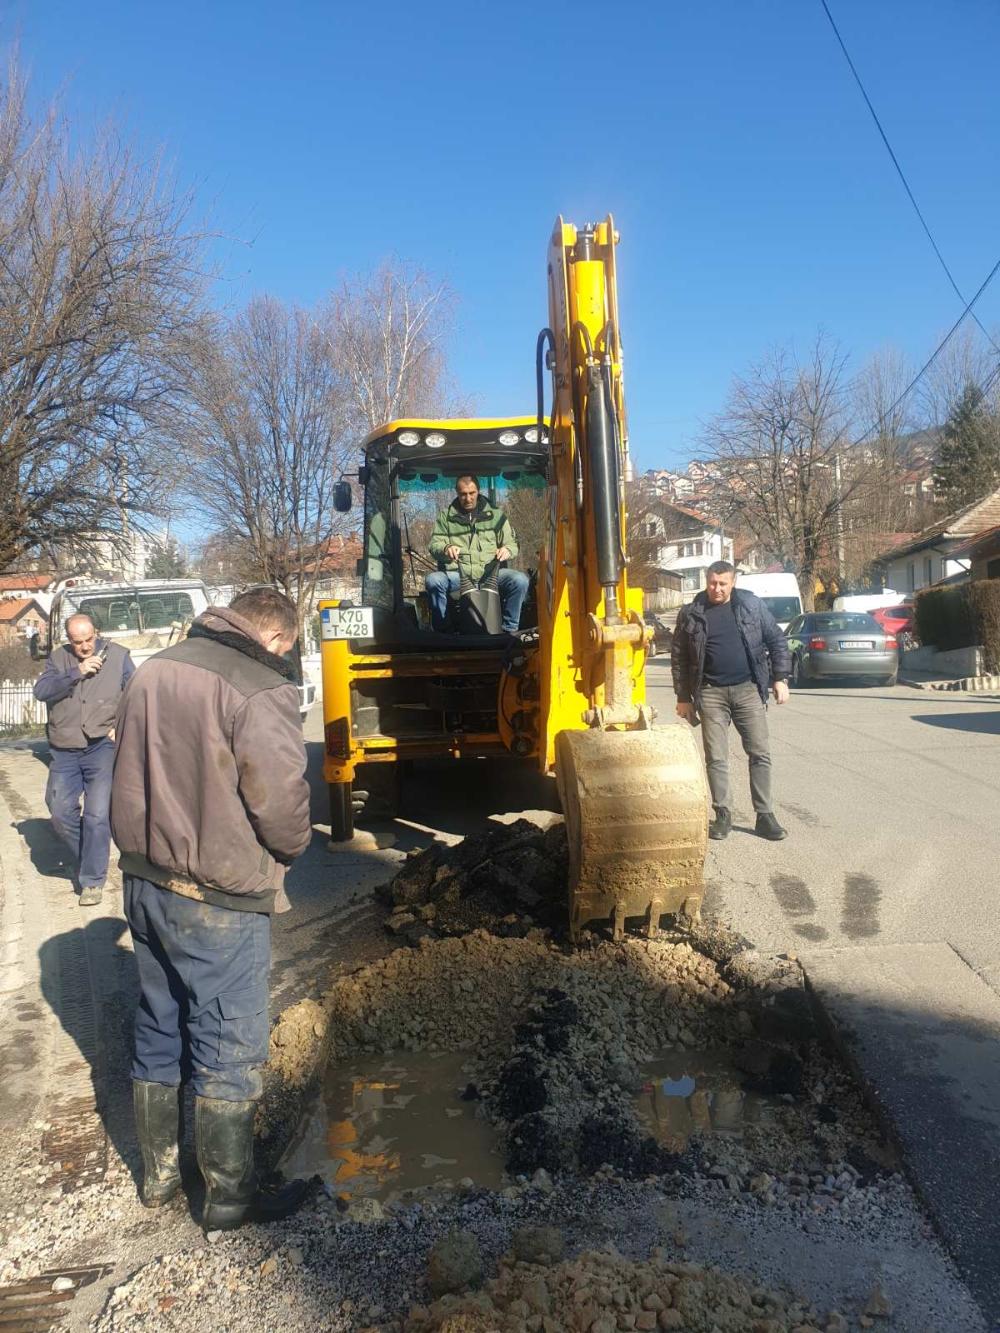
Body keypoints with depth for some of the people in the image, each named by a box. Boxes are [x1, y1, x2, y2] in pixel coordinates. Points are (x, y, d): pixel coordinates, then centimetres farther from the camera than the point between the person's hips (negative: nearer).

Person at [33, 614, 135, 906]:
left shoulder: (118, 655, 0)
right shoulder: (58, 658, 6)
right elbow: (41, 690, -9)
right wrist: (76, 672, -20)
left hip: (102, 748, -3)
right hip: (64, 752, 3)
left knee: (97, 815, -8)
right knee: (60, 814, 4)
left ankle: (92, 880, 4)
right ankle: (91, 857, 28)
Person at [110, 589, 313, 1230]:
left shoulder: (154, 671, 6)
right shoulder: (260, 690, -19)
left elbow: (129, 779, 11)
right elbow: (279, 798, -22)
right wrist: (292, 847, -2)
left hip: (146, 884, 8)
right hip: (220, 901, -8)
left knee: (158, 1035, 21)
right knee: (229, 1054, 8)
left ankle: (159, 1175, 37)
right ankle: (231, 1197, 23)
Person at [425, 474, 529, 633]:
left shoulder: (496, 515, 16)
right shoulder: (446, 516, 15)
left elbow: (512, 543, 17)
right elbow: (434, 545, 9)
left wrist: (507, 550, -9)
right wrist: (445, 549, -16)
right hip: (456, 574, 0)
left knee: (520, 580, -27)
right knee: (433, 580, -31)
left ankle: (510, 630, -12)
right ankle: (443, 630, -15)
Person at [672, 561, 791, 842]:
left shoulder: (752, 606, 1)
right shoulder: (691, 614, 2)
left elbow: (777, 641, 7)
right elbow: (679, 658, 6)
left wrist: (780, 679, 0)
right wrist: (683, 697, 4)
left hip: (748, 689, 0)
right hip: (711, 693, 0)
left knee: (760, 754, 2)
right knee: (716, 758, 3)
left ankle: (765, 816, 11)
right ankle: (723, 815, 14)